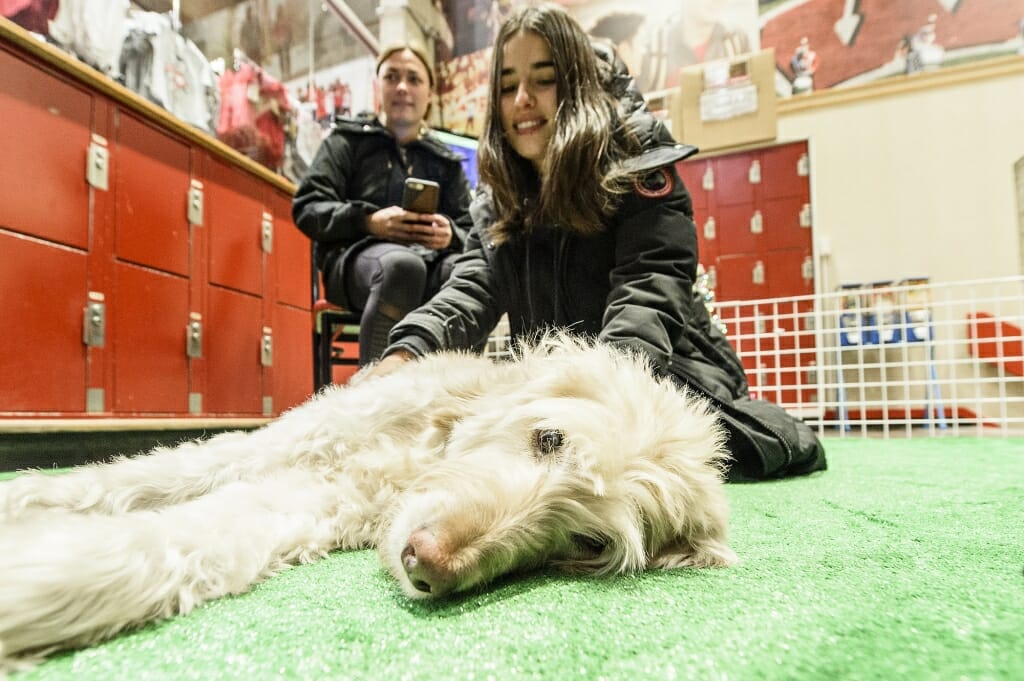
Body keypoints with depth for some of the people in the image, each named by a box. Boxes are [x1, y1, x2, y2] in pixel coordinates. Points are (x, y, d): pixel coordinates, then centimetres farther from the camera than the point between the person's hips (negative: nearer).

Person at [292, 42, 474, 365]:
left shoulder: (446, 161, 26)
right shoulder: (348, 140, 18)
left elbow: (469, 230, 18)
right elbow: (307, 207, 7)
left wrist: (450, 235, -9)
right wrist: (368, 221, -13)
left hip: (430, 258, 3)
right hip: (356, 253, -2)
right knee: (403, 265, -40)